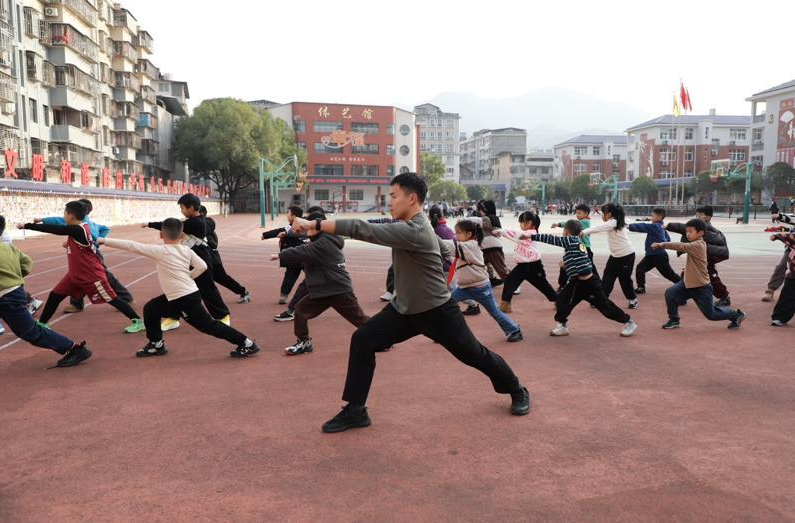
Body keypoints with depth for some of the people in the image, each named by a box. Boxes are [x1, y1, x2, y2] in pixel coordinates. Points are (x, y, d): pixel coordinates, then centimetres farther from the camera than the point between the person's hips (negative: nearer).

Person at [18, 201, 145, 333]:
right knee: (55, 295, 8)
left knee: (110, 298, -5)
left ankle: (138, 321, 1)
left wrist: (26, 226, -17)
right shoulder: (80, 227, 3)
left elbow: (53, 229, -23)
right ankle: (41, 324, 19)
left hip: (91, 274, -9)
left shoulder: (77, 230, -23)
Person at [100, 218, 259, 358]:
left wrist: (104, 240, -6)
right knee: (150, 309, 18)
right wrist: (187, 277, 11)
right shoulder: (187, 250, 4)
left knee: (208, 325, -3)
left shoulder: (160, 251, -13)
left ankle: (247, 344, -1)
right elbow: (202, 266, -3)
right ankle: (156, 344, 28)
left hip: (186, 300, -9)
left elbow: (132, 246, -12)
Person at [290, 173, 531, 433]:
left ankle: (517, 391, 35)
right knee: (362, 340, -6)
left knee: (474, 354, 8)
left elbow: (364, 230, -36)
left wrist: (315, 224, -37)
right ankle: (355, 410, 2)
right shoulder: (408, 224, 0)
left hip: (437, 311, -8)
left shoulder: (413, 231, -30)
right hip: (404, 309, 8)